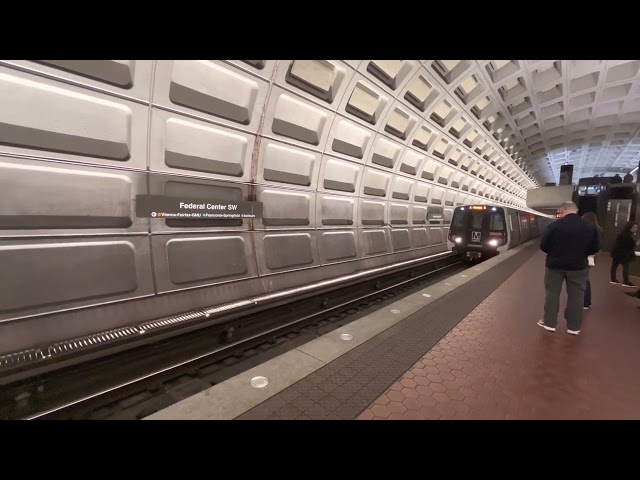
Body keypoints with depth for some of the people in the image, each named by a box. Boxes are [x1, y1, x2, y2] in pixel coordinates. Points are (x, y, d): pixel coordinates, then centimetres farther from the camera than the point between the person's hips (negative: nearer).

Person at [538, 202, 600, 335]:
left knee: (552, 294, 9)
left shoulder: (554, 226, -14)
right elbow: (595, 248, 2)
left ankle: (549, 323, 15)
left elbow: (543, 246, -9)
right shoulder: (590, 227, -4)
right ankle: (574, 326, 19)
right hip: (578, 266, 2)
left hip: (555, 265, -2)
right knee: (576, 296, 11)